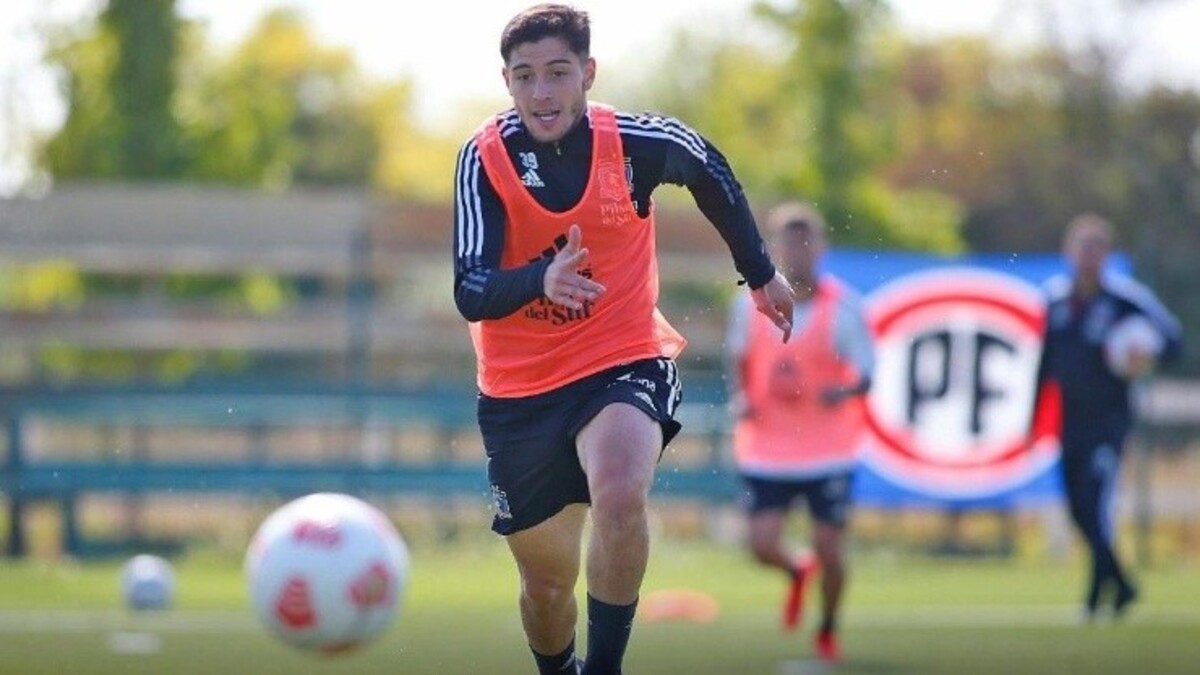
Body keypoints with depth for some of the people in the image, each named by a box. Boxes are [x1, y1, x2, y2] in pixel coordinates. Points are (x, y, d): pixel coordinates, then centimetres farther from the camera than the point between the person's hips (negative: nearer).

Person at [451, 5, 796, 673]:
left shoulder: (634, 142, -12)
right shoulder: (485, 157, -13)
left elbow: (711, 171, 11)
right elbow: (470, 294, -20)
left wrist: (760, 273, 21)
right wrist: (541, 279, -41)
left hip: (623, 362, -2)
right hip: (518, 390, 2)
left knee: (619, 494, -33)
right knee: (547, 581, 12)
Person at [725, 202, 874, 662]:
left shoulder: (843, 306, -9)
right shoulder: (751, 302, 0)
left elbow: (866, 373, -9)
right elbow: (737, 358, 15)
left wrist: (845, 391, -31)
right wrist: (739, 396, -5)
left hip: (828, 450, -2)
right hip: (766, 448, 2)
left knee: (830, 547, -1)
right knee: (762, 544, -8)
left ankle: (828, 632, 25)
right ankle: (797, 572, 30)